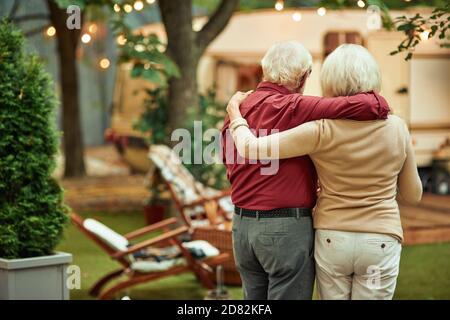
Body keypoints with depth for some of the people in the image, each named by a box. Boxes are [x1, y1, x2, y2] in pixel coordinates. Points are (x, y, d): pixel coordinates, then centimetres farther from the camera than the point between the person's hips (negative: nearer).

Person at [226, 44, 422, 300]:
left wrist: (235, 114, 4)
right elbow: (413, 194, 7)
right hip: (380, 242, 0)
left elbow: (251, 148, -15)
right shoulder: (396, 128, -5)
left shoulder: (323, 131, -12)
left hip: (332, 240, 0)